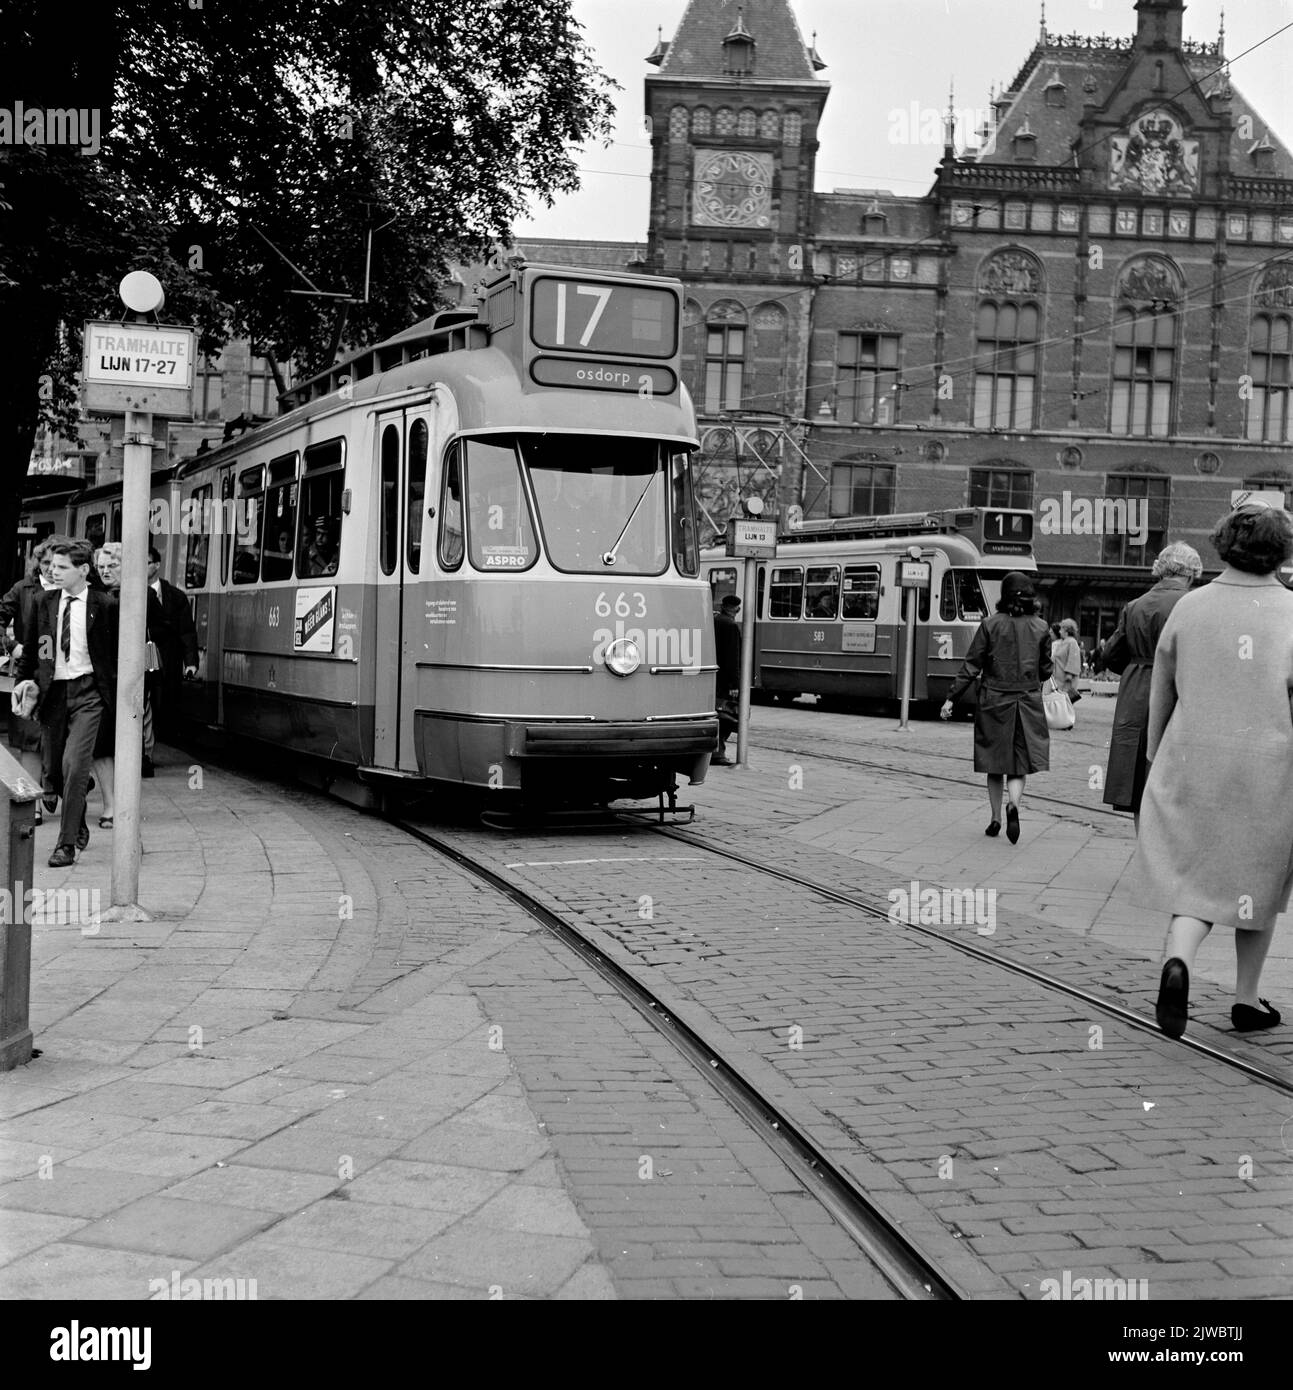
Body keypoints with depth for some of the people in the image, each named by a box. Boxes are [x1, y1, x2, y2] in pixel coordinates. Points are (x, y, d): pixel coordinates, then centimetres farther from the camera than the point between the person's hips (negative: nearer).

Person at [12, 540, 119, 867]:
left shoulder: (105, 606, -2)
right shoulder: (44, 603, 8)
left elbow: (119, 651, 4)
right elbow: (29, 648, 16)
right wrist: (25, 679, 3)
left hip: (88, 692, -5)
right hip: (54, 691, 5)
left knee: (74, 764, -16)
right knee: (58, 766, 11)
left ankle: (67, 845, -12)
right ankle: (79, 828, 34)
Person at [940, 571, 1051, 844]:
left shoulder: (990, 625, -6)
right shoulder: (1041, 628, 0)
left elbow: (971, 667, -6)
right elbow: (1045, 670, 7)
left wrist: (951, 698, -2)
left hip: (994, 701, -1)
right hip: (1028, 703, 1)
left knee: (995, 764, 12)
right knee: (1019, 765, 4)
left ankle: (996, 819, 14)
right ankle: (1014, 805, -22)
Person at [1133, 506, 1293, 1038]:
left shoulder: (1190, 605, 2)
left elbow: (1161, 688, 11)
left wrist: (1155, 752, 25)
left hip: (1193, 761, 2)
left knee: (1195, 878, 5)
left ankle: (1177, 961, -24)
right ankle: (1247, 999, 22)